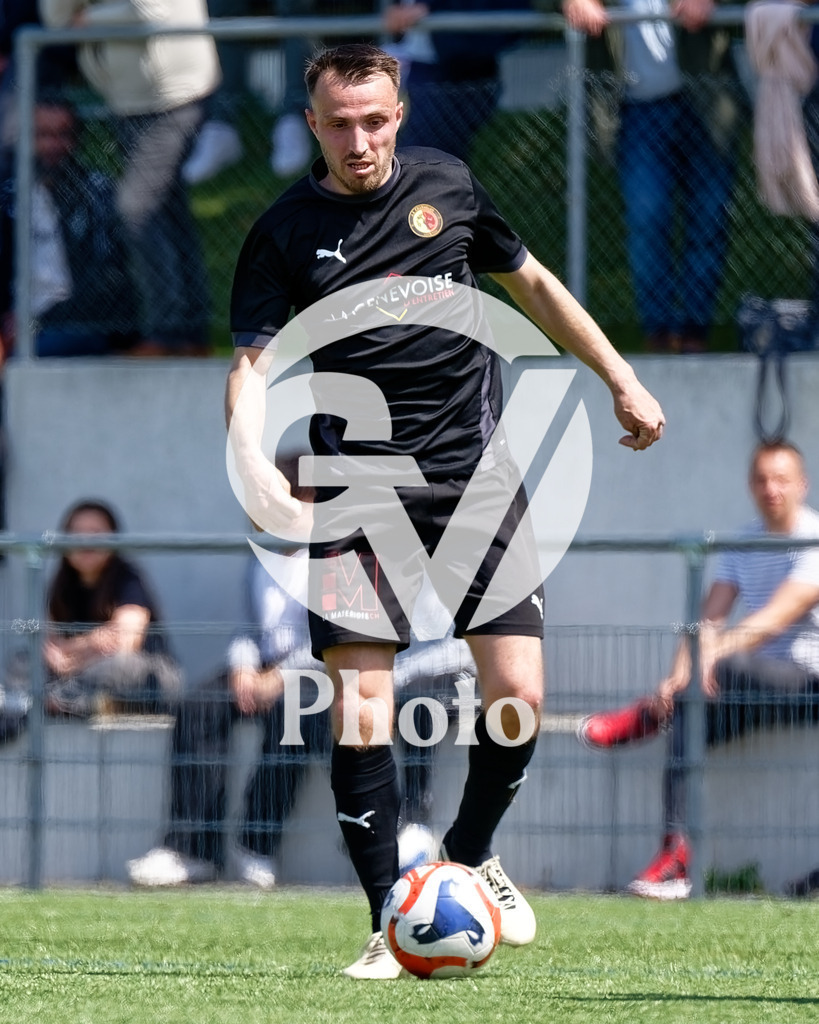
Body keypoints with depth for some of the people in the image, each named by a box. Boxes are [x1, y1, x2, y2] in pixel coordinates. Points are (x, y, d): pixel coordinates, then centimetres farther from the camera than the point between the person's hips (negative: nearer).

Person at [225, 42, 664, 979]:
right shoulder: (285, 233, -1)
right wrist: (252, 463, -27)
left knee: (517, 692, -6)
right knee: (360, 702, -12)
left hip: (474, 471, 2)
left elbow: (532, 285, 21)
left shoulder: (446, 187, 7)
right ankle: (390, 925, -4)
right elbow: (252, 364, -8)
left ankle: (469, 856, 22)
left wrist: (619, 379, 23)